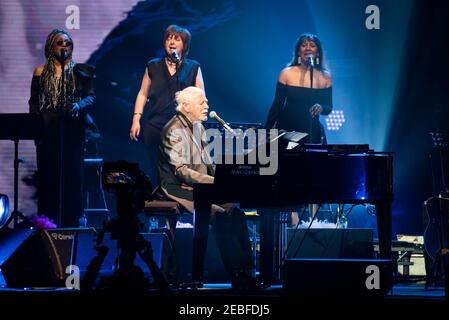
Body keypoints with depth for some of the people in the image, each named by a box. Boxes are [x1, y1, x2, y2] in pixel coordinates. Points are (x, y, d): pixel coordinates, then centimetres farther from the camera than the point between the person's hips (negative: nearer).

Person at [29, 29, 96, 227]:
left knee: (71, 176, -3)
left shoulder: (79, 72, 7)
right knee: (48, 176, -2)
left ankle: (70, 223, 2)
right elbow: (33, 102, 9)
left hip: (72, 131, 0)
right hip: (47, 131, 0)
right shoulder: (41, 73, 9)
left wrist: (79, 105, -17)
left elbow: (91, 96, 3)